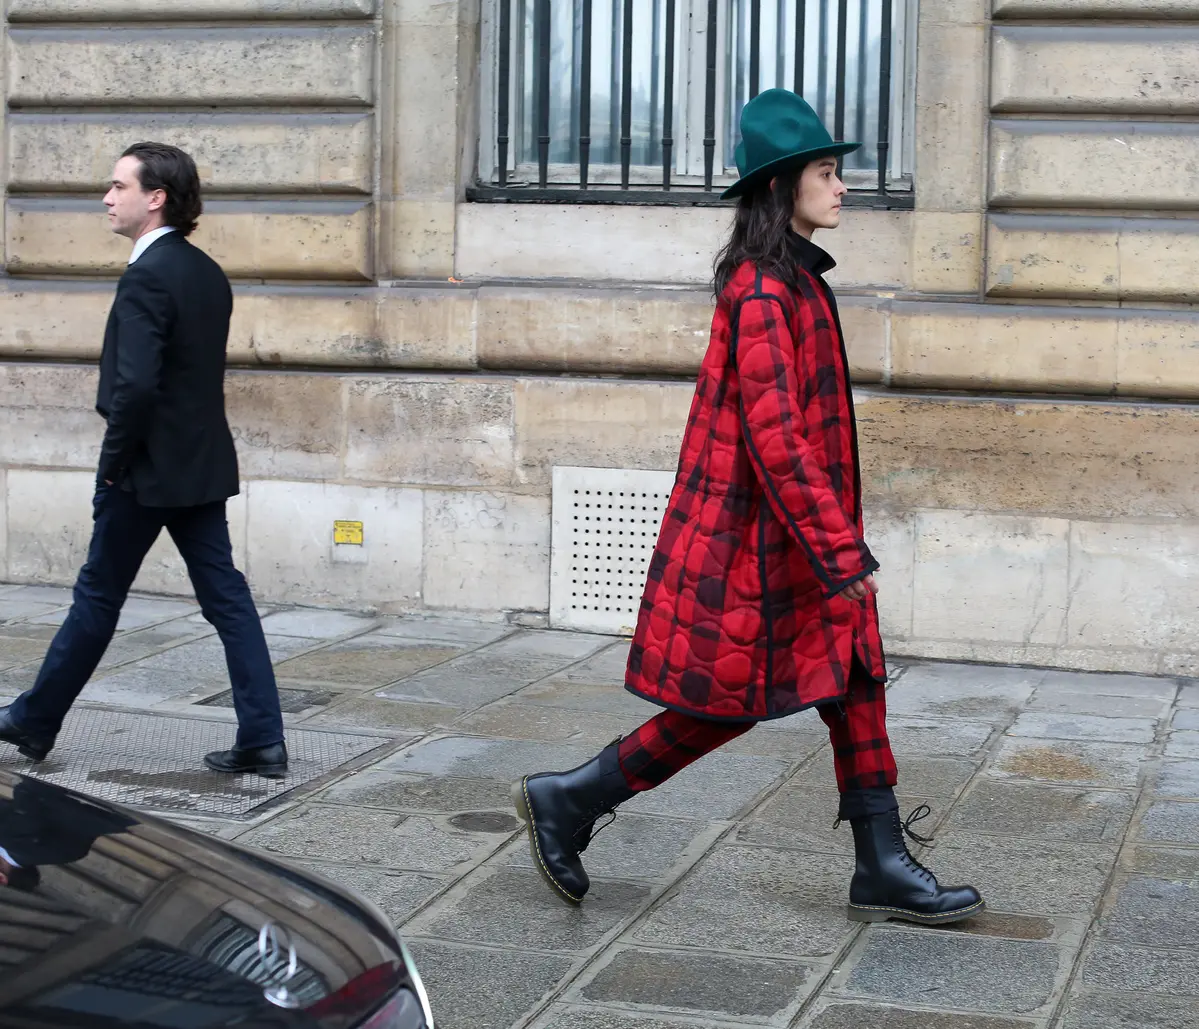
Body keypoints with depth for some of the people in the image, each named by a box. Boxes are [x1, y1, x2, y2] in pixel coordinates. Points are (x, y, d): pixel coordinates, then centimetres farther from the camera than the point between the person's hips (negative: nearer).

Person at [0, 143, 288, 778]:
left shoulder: (146, 277, -19)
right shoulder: (208, 273, 9)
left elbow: (135, 384, -28)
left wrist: (114, 462, -14)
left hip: (147, 470, -8)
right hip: (203, 464, 8)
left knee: (98, 596, 7)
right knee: (226, 598, 6)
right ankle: (262, 741, 4)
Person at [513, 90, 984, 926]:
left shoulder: (795, 281, 13)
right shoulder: (762, 291, -19)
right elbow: (774, 435, -24)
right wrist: (841, 550, -23)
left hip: (793, 531, 10)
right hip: (756, 536, -10)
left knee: (855, 680, 7)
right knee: (729, 701, 0)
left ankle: (883, 869, 12)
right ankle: (566, 801, 13)